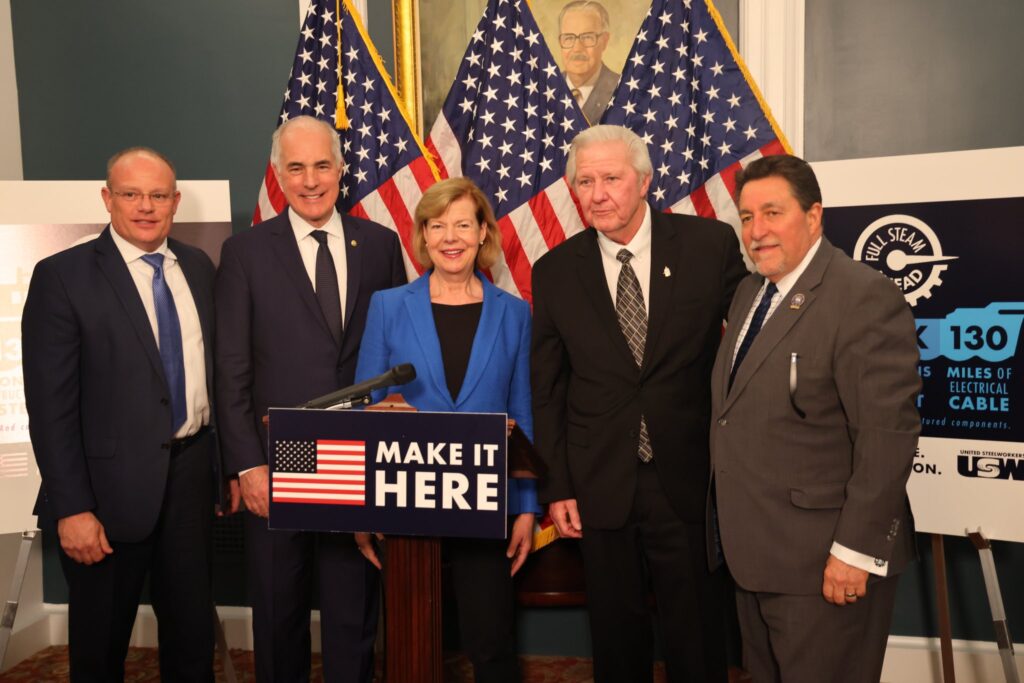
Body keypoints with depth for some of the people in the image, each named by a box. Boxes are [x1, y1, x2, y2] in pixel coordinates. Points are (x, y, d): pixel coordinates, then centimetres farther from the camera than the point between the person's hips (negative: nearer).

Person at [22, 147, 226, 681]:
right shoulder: (62, 275, -9)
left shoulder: (199, 268, 6)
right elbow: (49, 404, -12)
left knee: (193, 628, 17)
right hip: (113, 482, -4)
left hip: (192, 471, 4)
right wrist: (72, 508, -15)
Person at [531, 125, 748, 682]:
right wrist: (557, 488, 1)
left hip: (690, 481, -1)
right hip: (599, 487, 2)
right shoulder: (555, 272, -1)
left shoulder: (711, 244, -6)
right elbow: (546, 390, 3)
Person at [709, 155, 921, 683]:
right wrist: (729, 525, 10)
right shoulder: (749, 293, 9)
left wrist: (857, 550, -20)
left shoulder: (865, 298, -17)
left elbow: (888, 434, -21)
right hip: (753, 552, 8)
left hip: (823, 562, -8)